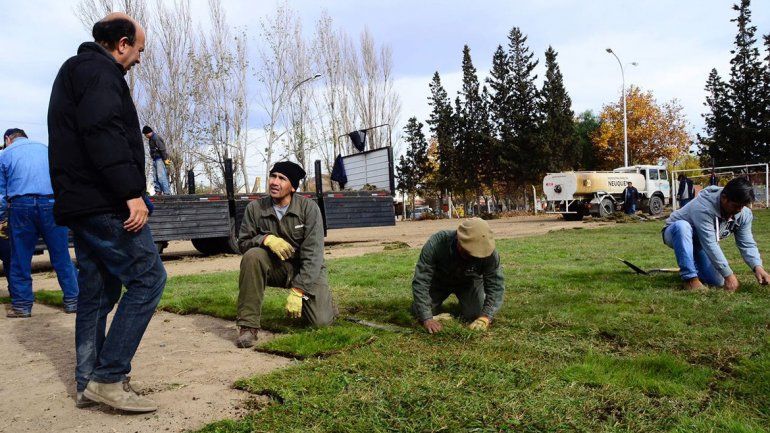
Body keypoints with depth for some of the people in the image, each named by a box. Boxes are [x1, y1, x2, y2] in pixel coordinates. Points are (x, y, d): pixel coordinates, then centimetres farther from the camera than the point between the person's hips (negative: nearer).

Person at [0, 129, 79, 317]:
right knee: (61, 256, 5)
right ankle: (73, 300, 8)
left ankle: (21, 305, 14)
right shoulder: (44, 148, 19)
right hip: (52, 203, 1)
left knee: (20, 259, 9)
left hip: (21, 205, -1)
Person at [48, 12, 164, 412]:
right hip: (105, 203, -11)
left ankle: (88, 383, 18)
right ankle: (108, 378, -8)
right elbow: (103, 134, -21)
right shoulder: (99, 70, -6)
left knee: (97, 290, 12)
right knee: (148, 278, -9)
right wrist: (132, 193, -23)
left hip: (81, 204, 11)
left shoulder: (77, 70, 27)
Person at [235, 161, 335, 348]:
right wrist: (266, 239, -25)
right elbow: (242, 242, -2)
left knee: (321, 321, -20)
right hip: (275, 267, 2)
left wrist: (297, 290, -26)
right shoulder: (255, 208, -7)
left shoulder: (309, 208, -15)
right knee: (252, 256, -30)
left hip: (307, 270, -2)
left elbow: (313, 253, -19)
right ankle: (248, 325, -21)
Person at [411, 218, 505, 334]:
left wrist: (485, 317, -38)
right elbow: (420, 281, -36)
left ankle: (465, 300, 21)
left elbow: (495, 285, -26)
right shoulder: (436, 244, -40)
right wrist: (427, 318, -40)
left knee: (475, 315, -15)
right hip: (439, 280, 0)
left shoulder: (489, 253, -35)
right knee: (419, 313, -5)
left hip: (469, 282, 1)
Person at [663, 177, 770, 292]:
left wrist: (757, 267, -31)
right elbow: (710, 244, -38)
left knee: (717, 281, -9)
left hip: (699, 243, 6)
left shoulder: (744, 214, -14)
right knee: (682, 225, -42)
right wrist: (728, 275, -37)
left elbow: (747, 244, -12)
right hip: (676, 234, -6)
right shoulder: (704, 207, -37)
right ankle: (690, 278, -34)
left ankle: (693, 267, 23)